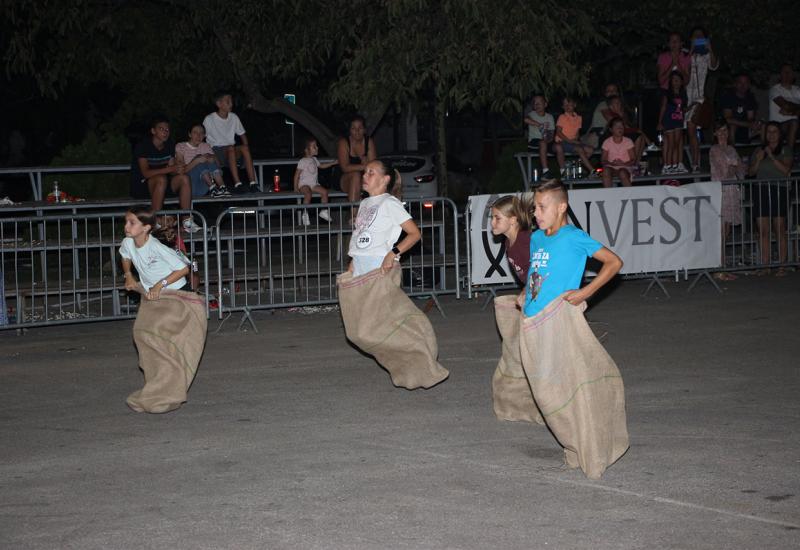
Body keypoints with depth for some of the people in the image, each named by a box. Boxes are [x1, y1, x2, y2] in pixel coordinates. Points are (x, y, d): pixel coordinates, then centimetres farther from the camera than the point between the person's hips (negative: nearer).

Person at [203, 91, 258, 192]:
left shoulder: (234, 117, 10)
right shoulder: (209, 120, -4)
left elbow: (242, 135, 17)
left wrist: (246, 148, -1)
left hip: (232, 150, 4)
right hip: (216, 151, -4)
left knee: (244, 148, -29)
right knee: (231, 148, -36)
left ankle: (253, 183, -37)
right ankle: (237, 183, -43)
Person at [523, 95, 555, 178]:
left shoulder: (549, 117, 12)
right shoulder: (531, 114, 4)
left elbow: (551, 135, 2)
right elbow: (526, 119, -24)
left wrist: (548, 139, -22)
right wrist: (540, 125, -25)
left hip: (547, 143, 4)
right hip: (533, 142, -4)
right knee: (542, 142, -35)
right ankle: (545, 170, -43)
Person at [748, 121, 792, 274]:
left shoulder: (785, 150, 8)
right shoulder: (758, 151, 18)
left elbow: (786, 170, -6)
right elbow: (750, 172, 15)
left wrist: (772, 157, -12)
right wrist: (758, 160, -3)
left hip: (779, 191, -3)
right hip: (761, 191, 3)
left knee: (780, 230, -6)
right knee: (763, 231, -1)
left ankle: (782, 266, -5)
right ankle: (765, 266, 1)